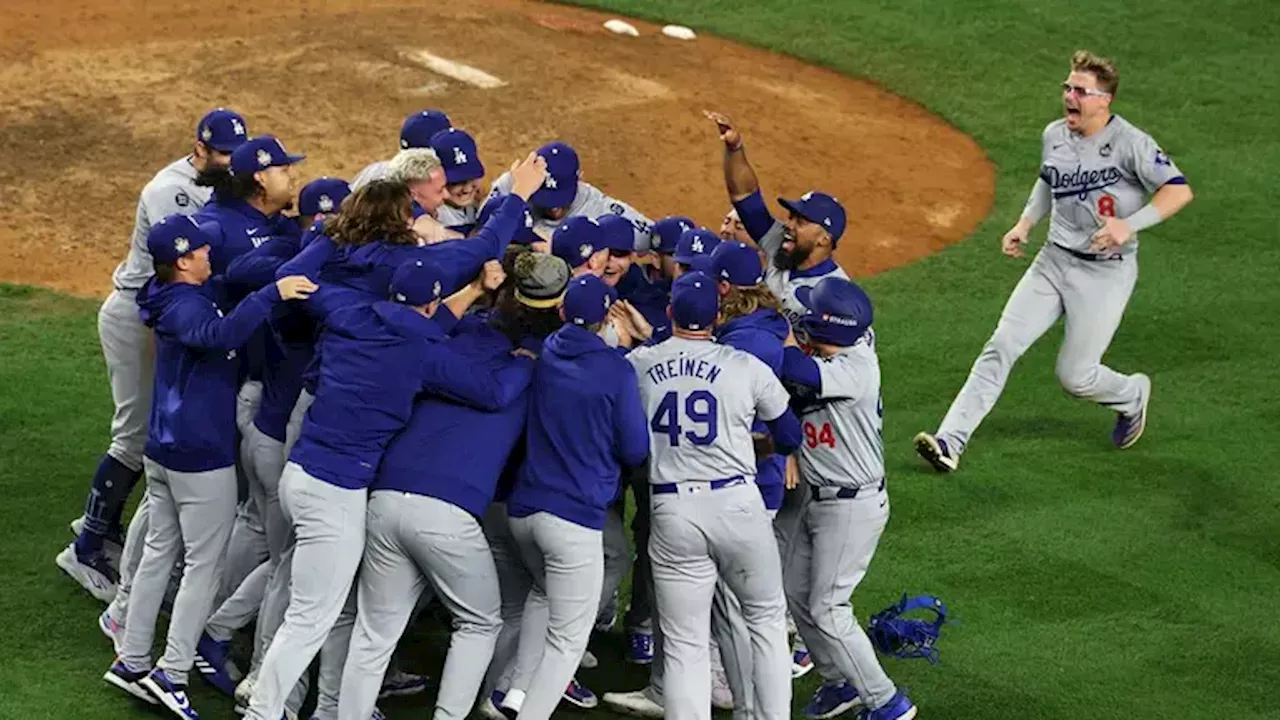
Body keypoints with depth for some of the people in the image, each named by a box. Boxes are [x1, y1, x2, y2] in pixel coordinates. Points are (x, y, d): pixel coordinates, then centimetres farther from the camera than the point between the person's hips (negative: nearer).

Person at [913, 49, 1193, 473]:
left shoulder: (1130, 143, -17)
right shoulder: (1053, 136, 4)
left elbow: (1179, 190, -24)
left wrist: (1130, 224, -34)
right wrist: (1024, 224, 13)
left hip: (1106, 272, -6)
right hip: (1053, 261, 6)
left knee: (1074, 375, -3)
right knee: (1002, 346, -7)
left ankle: (1132, 395, 31)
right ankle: (950, 442, -11)